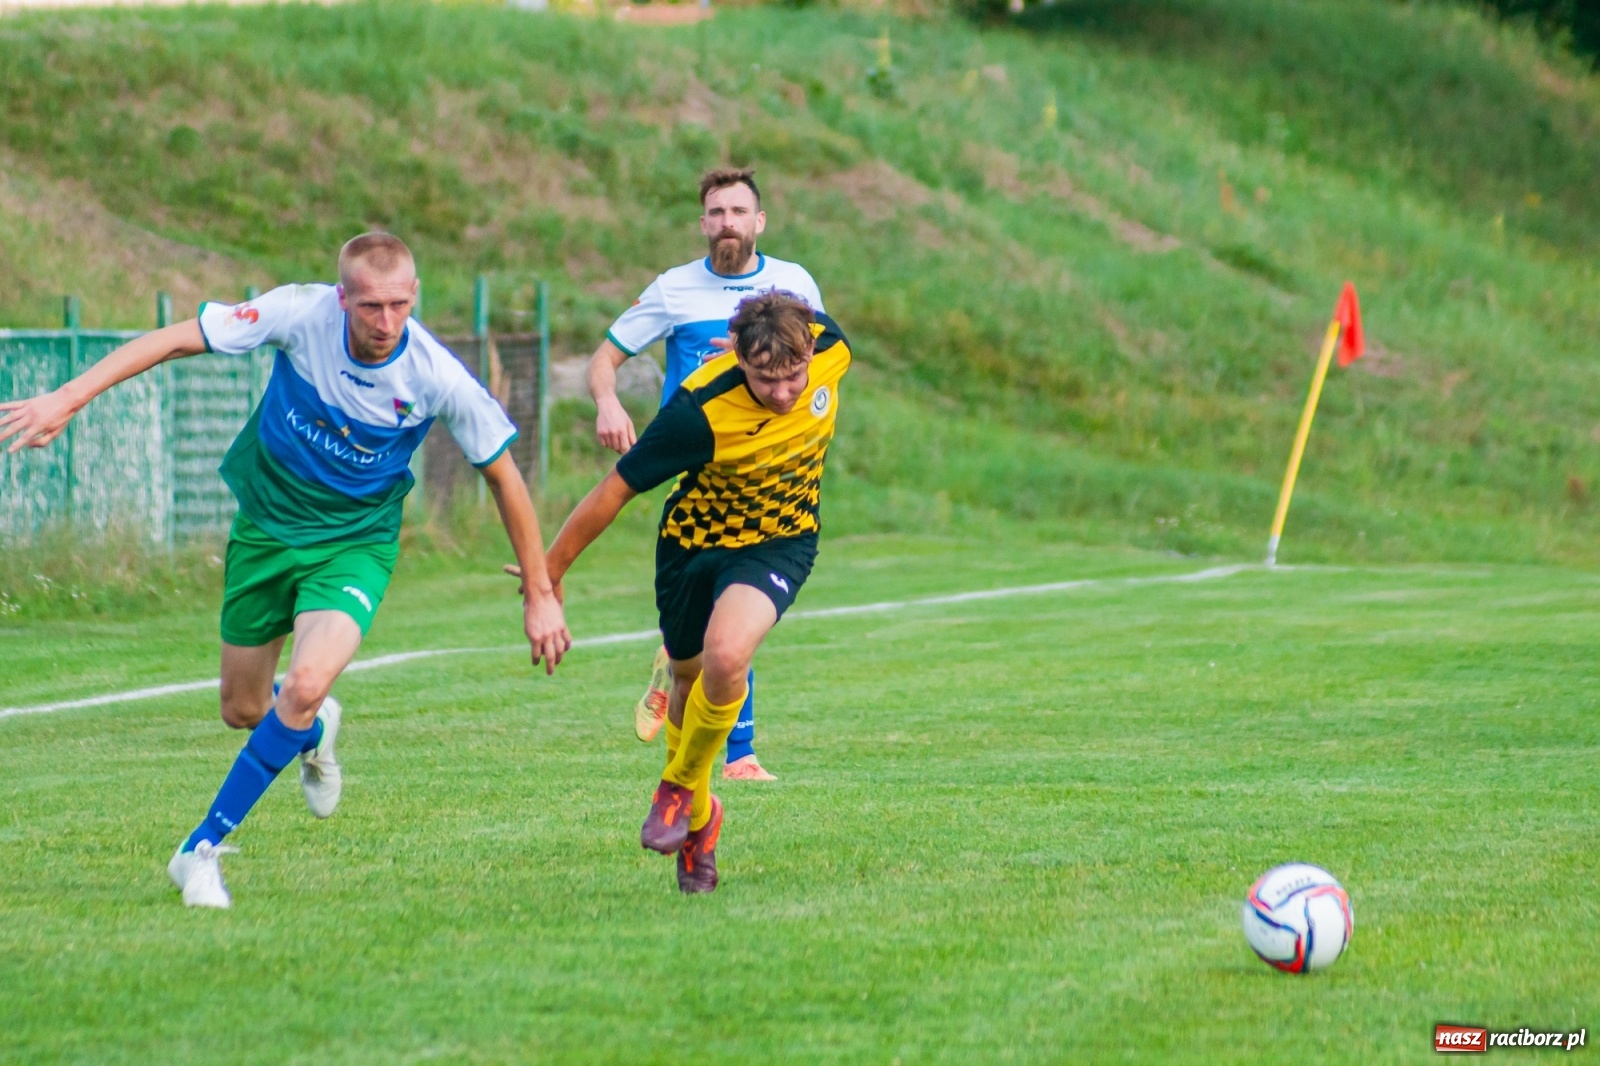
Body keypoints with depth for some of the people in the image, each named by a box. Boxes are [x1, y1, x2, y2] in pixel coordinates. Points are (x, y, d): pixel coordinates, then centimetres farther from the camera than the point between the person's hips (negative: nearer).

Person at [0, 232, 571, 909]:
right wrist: (68, 397, -24)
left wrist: (540, 595, -3)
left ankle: (202, 849, -10)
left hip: (356, 543, -2)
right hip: (265, 528, 2)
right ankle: (313, 734, 50)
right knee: (243, 711, 12)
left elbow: (503, 474, -8)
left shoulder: (439, 379, -22)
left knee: (306, 687, -25)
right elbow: (176, 340, -17)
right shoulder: (301, 315, -22)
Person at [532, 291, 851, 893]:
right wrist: (551, 570, -13)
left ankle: (682, 787, -1)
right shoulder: (700, 409, -32)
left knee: (726, 657, -26)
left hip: (779, 543, 1)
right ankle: (698, 818, 43)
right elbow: (617, 488, -21)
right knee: (689, 680, 15)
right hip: (694, 543, 0)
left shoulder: (830, 346, -23)